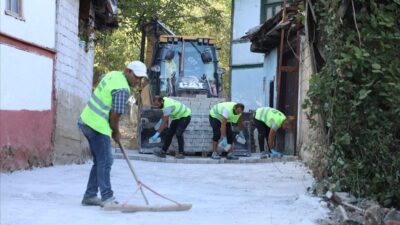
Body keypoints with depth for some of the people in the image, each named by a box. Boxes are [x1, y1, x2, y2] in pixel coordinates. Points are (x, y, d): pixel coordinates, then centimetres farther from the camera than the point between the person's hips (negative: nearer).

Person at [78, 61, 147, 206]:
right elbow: (115, 115, -17)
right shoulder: (123, 89, -18)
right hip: (98, 127, -10)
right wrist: (116, 132, 2)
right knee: (105, 161, -6)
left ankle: (90, 196, 18)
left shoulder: (113, 74, 10)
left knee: (100, 161, 15)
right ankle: (107, 197, -6)